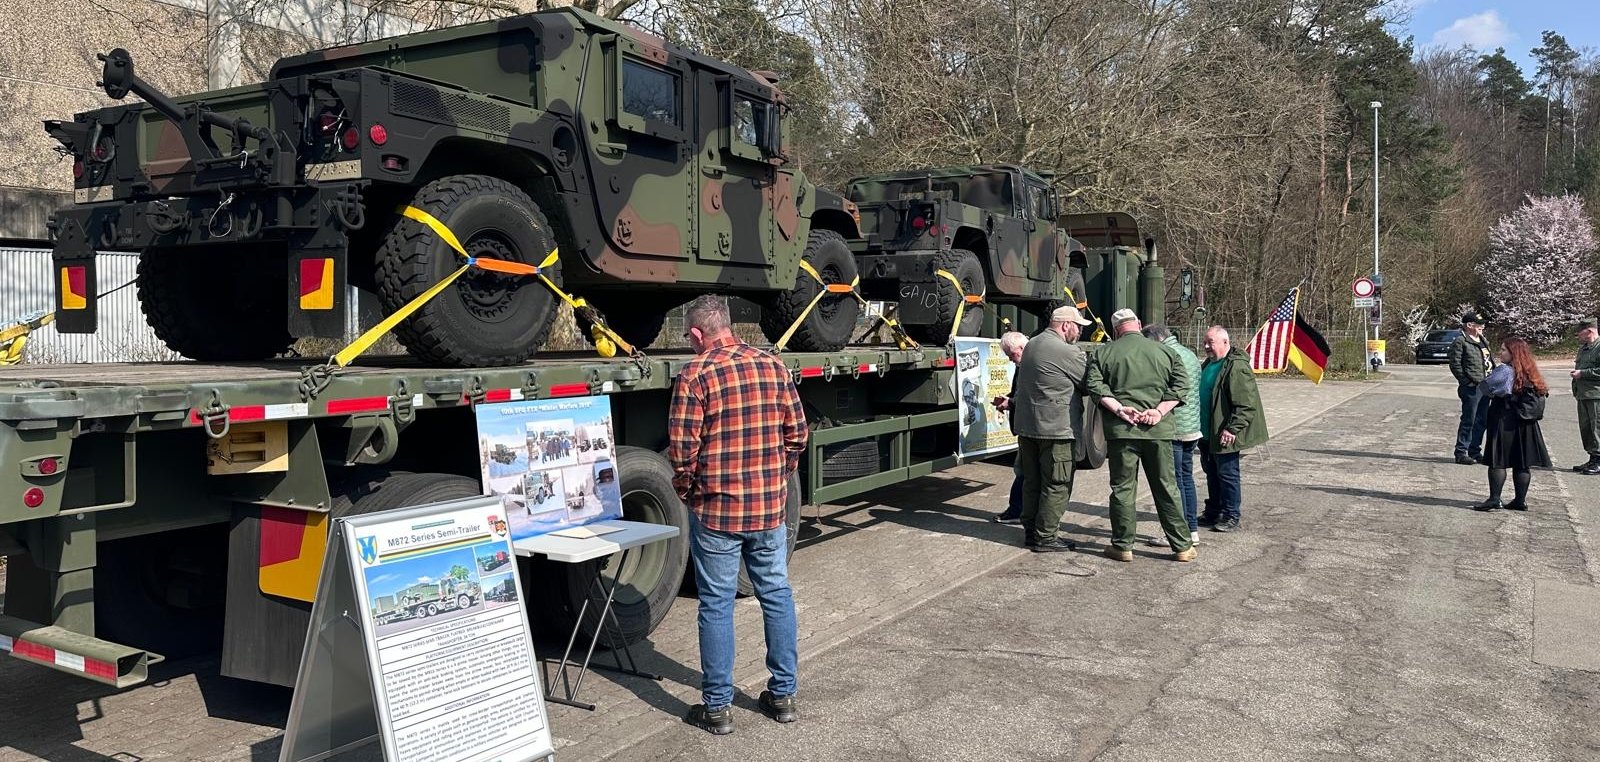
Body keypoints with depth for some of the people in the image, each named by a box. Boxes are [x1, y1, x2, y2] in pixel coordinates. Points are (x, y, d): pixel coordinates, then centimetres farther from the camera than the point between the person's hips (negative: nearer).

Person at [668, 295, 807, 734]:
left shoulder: (695, 375, -11)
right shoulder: (772, 366, 3)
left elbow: (682, 449, -13)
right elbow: (797, 432, 4)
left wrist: (687, 493, 4)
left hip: (716, 510, -4)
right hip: (770, 507, 4)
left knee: (717, 605, 6)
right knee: (777, 596, 14)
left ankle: (717, 707, 14)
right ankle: (783, 695, 24)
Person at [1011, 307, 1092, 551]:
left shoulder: (1031, 345, 13)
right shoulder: (1066, 352, -14)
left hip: (1025, 426, 9)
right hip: (1056, 429, -9)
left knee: (1032, 482, 14)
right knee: (1057, 486, 0)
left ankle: (1030, 532, 21)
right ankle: (1045, 538, 3)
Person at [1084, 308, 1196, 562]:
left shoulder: (1105, 353, 3)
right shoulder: (1163, 351, 9)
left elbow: (1095, 386, -8)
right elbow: (1181, 384, 1)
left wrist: (1119, 409, -12)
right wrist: (1160, 411, -6)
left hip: (1121, 430, -2)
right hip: (1159, 430, 2)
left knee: (1123, 488, 6)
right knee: (1167, 488, 10)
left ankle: (1122, 546, 11)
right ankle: (1182, 546, 15)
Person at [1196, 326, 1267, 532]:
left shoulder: (1237, 367, -17)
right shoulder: (1208, 364, 13)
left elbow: (1246, 405, -22)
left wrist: (1232, 429, -25)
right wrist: (1200, 426, 21)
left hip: (1223, 435, -9)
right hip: (1207, 433, 9)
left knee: (1227, 474, 0)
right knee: (1211, 472, 17)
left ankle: (1231, 516, 10)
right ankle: (1213, 511, 28)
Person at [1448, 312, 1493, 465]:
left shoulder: (1484, 341, 17)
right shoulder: (1461, 342, -9)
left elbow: (1489, 362, 24)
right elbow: (1455, 365, -14)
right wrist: (1468, 382, -15)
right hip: (1471, 389, -8)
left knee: (1482, 421, 13)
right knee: (1468, 421, -6)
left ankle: (1475, 451, 23)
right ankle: (1461, 453, 1)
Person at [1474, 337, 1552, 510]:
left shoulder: (1504, 370, -13)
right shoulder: (1529, 372, 9)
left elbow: (1485, 388, -11)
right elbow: (1542, 391, 16)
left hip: (1504, 420, -7)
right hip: (1524, 422, 7)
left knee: (1497, 461, -4)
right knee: (1522, 463, 9)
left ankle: (1494, 500, -7)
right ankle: (1520, 500, 13)